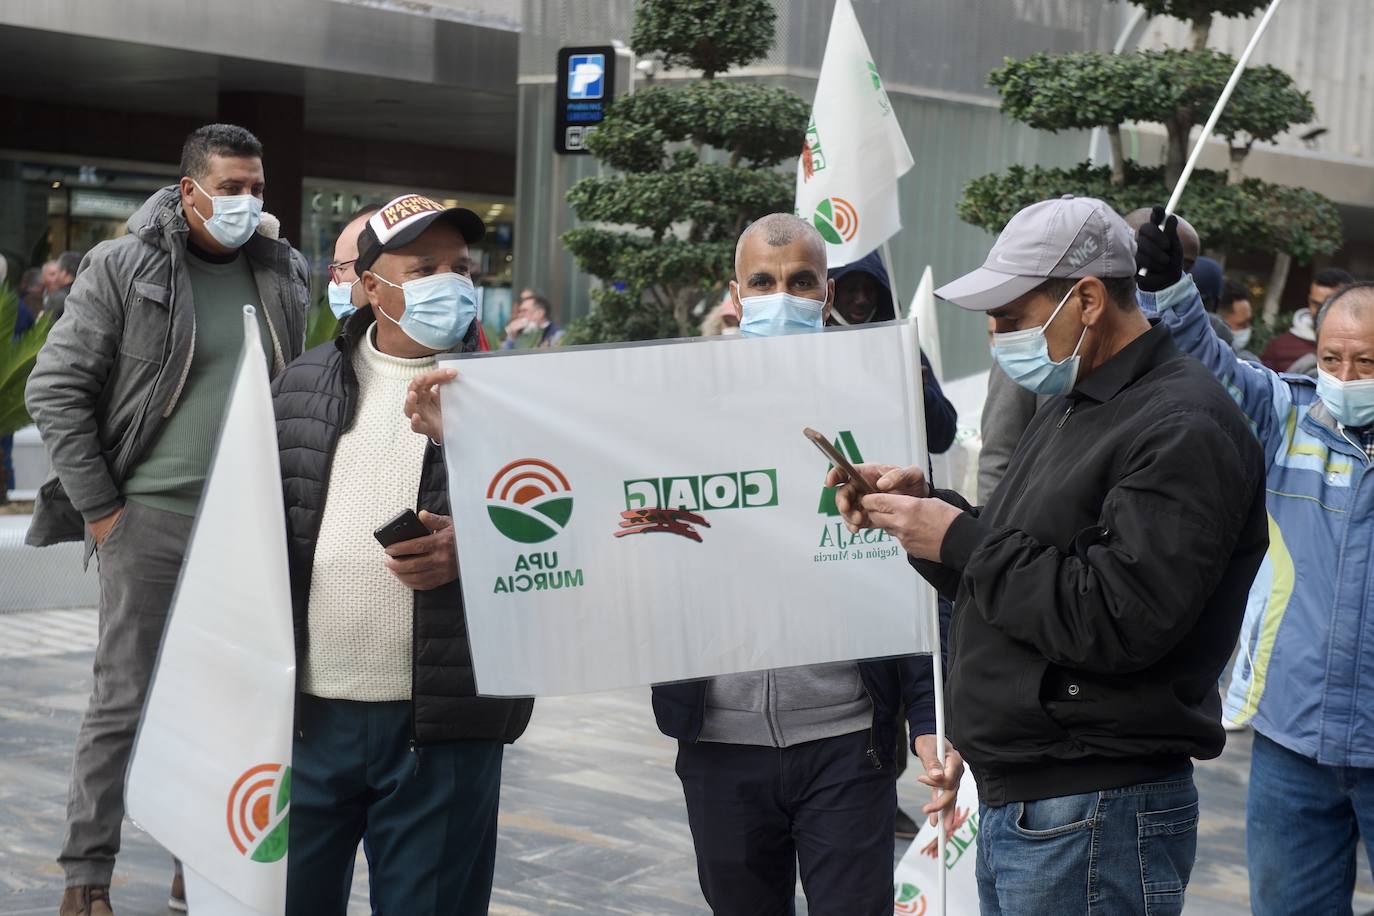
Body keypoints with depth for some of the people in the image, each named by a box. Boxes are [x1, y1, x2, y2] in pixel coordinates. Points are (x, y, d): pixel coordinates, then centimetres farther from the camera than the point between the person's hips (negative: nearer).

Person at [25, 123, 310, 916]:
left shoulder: (284, 275, 7)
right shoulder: (124, 268, -5)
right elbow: (57, 389, -6)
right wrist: (99, 507, -8)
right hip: (152, 518, -4)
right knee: (125, 700, 0)